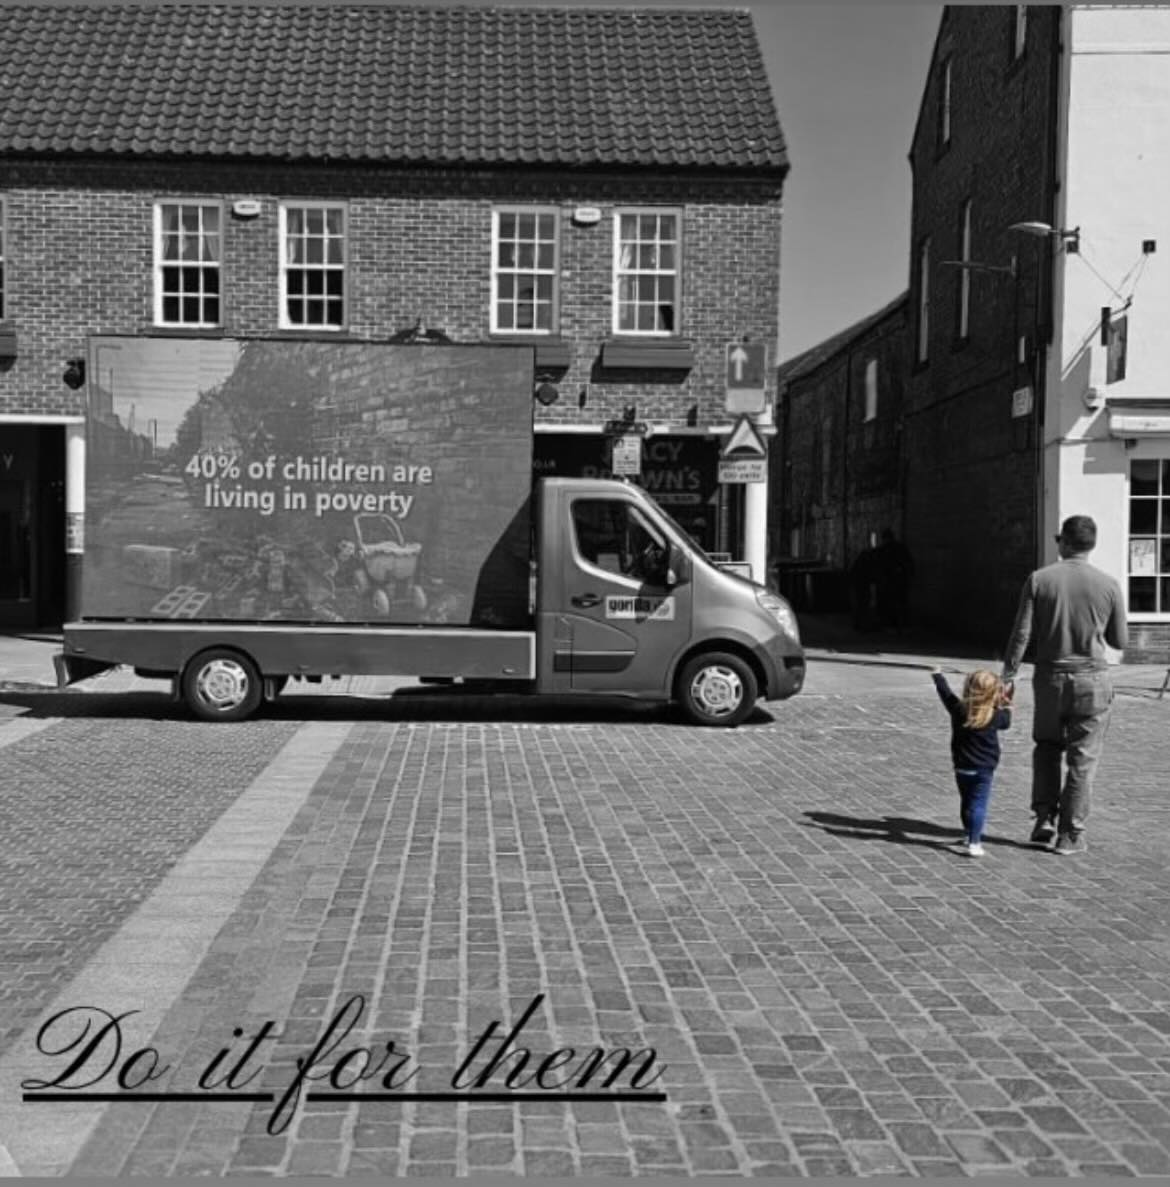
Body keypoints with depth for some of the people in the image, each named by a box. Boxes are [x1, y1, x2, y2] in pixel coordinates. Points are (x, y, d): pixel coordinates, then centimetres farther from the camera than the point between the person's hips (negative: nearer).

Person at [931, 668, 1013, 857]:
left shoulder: (958, 709, -9)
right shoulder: (995, 716, -11)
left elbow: (945, 692, 8)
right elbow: (1006, 722, 12)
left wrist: (938, 676, 25)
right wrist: (1006, 708, 30)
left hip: (962, 768, 3)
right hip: (985, 769, -3)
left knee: (966, 802, 18)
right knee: (978, 805, -4)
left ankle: (969, 836, 34)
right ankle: (974, 843, -12)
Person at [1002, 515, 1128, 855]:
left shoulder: (1039, 580, -5)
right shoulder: (1108, 585, -5)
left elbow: (1021, 635, -7)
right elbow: (1119, 642, 2)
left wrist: (1007, 676, 0)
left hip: (1050, 677, 1)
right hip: (1092, 679, -1)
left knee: (1046, 748, 20)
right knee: (1082, 760, 7)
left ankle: (1044, 818, 13)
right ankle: (1070, 834, 10)